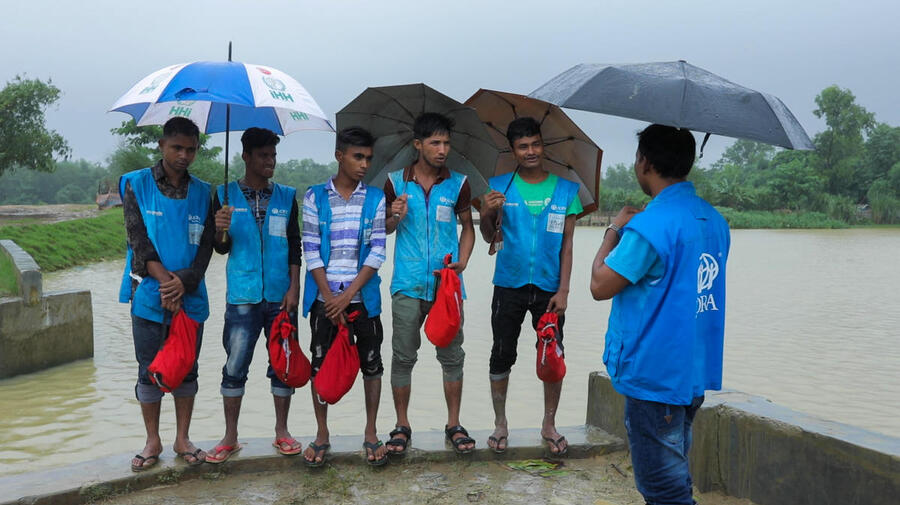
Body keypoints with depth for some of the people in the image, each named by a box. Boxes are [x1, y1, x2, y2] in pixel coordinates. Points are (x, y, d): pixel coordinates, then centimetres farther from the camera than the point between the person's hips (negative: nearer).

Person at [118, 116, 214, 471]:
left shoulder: (202, 192, 7)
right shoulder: (137, 184, 2)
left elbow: (206, 244, 1)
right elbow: (137, 237, -7)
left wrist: (184, 281, -14)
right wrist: (163, 280, -17)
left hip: (190, 296, 2)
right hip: (148, 295, -2)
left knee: (187, 369, 9)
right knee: (150, 371, 6)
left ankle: (182, 439, 22)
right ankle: (153, 441, 20)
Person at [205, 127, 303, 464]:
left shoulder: (286, 196, 9)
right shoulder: (226, 195, 6)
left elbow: (295, 246, 7)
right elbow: (222, 248, 6)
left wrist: (293, 288, -2)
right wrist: (220, 230, -16)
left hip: (281, 296, 1)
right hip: (242, 297, -1)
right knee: (235, 366, 1)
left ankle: (282, 432, 20)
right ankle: (230, 438, 14)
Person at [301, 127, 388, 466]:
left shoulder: (375, 198, 2)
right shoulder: (315, 197, 2)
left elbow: (377, 251, -3)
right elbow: (311, 250, -2)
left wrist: (348, 295, -11)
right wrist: (329, 296, -10)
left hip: (363, 296, 0)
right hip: (324, 298, 0)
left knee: (371, 363, 6)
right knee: (321, 365, 6)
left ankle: (371, 434, 20)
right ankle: (322, 435, 21)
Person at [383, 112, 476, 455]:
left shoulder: (458, 184, 4)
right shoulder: (396, 182, 4)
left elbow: (467, 227, 12)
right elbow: (385, 230, 13)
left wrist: (462, 261, -5)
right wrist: (395, 217, -10)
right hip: (407, 285, 0)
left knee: (452, 356, 7)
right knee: (403, 356, 5)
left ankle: (454, 424, 21)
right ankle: (402, 425, 18)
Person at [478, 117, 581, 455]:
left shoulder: (566, 190, 2)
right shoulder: (500, 186, 1)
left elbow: (566, 244, 3)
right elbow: (489, 238, 3)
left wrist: (563, 290, -4)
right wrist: (487, 215, -19)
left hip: (549, 288, 0)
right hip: (509, 286, 0)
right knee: (502, 356, 7)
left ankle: (549, 425, 24)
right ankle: (500, 423, 25)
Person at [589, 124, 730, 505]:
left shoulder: (650, 224, -21)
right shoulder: (715, 221, 7)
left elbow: (600, 286, -14)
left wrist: (614, 230, -1)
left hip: (654, 377, -9)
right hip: (694, 374, 9)